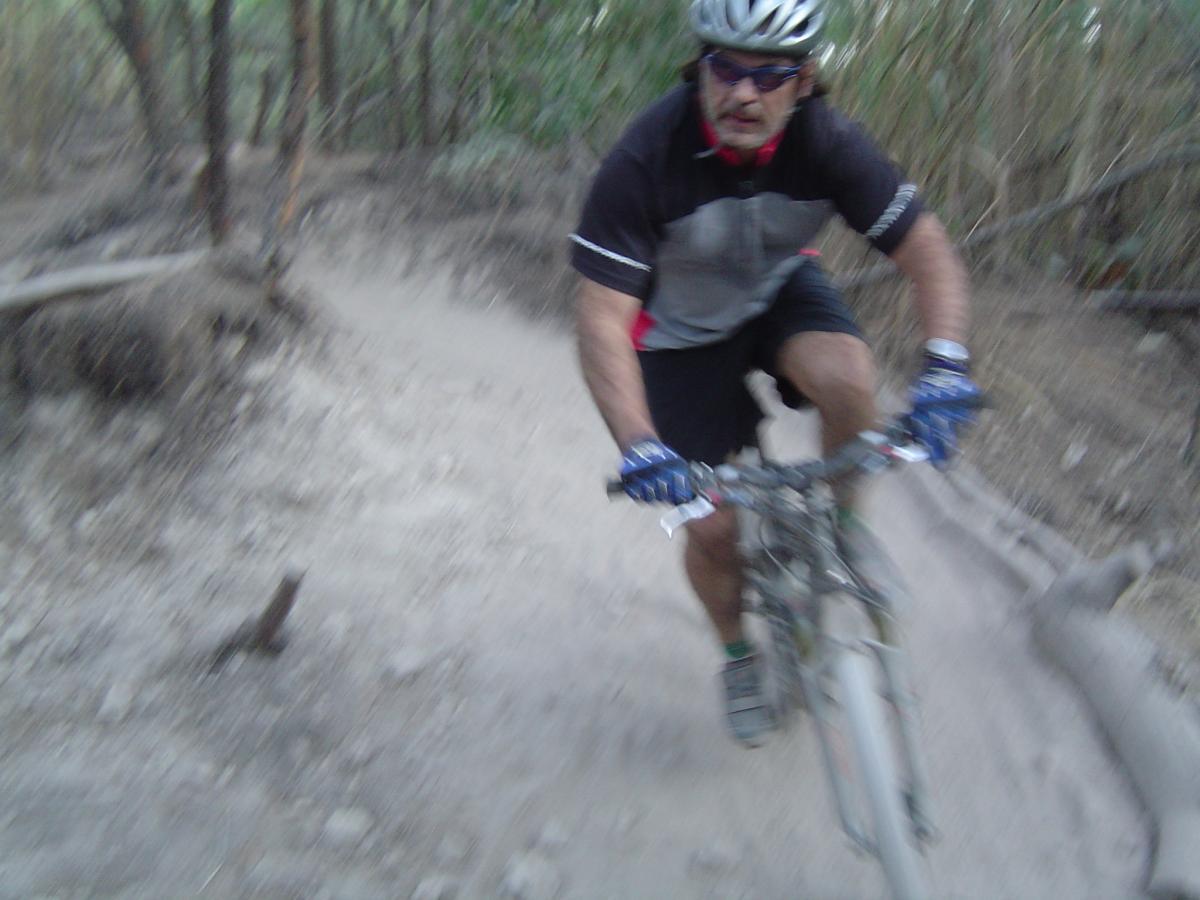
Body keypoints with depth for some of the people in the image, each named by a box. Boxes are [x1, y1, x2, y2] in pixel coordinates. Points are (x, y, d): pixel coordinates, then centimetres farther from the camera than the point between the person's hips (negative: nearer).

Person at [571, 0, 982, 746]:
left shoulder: (828, 142, -26)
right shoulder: (647, 159, -33)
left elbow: (929, 252, -22)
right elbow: (602, 320, -33)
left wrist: (945, 370, -38)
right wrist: (639, 446, -45)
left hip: (781, 292, 2)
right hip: (683, 333, -1)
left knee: (848, 379, -32)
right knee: (713, 525, -2)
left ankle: (844, 523, -1)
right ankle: (738, 655, 30)